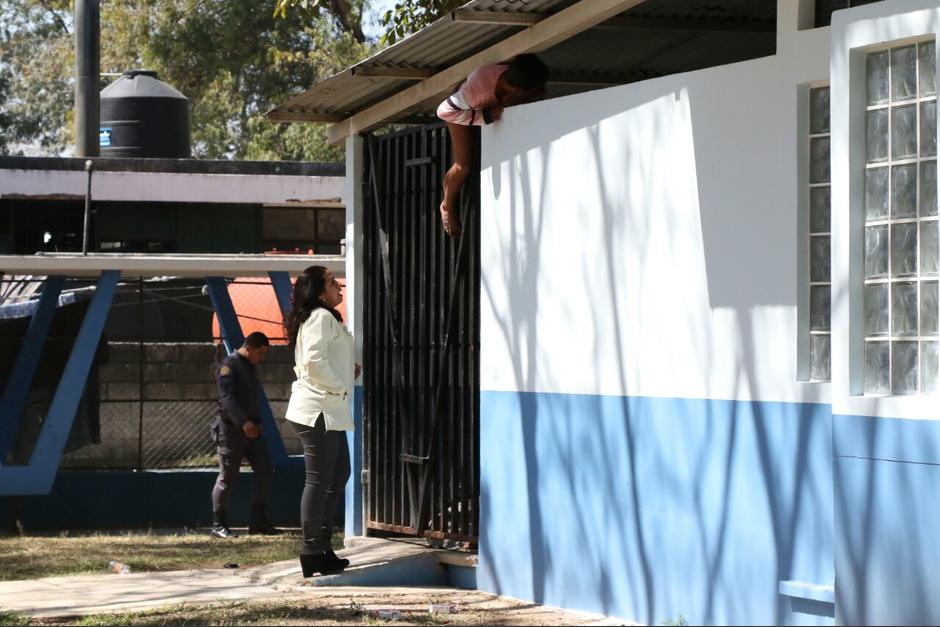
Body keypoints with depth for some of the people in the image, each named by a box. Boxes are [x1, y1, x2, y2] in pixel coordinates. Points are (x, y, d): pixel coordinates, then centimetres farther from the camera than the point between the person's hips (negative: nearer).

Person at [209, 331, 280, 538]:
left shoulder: (249, 367, 18)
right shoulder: (228, 366, -11)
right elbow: (227, 398, -23)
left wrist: (257, 422, 15)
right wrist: (244, 422, -32)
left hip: (250, 428, 9)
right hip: (231, 428, -9)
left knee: (265, 470, 2)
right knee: (227, 476, -5)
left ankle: (258, 521, 6)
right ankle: (218, 525, 2)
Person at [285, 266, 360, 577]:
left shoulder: (324, 318, 20)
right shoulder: (322, 318, -13)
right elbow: (314, 361, -25)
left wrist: (349, 371, 13)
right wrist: (339, 387, -14)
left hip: (329, 411, 11)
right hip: (318, 410, -11)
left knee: (339, 475, 15)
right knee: (319, 481, -7)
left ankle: (321, 546, 18)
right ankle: (313, 553, -4)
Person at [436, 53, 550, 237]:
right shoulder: (480, 86, -50)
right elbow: (444, 111, -40)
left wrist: (513, 102, -35)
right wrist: (485, 117, -43)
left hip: (492, 108, 5)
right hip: (464, 110, -5)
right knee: (463, 166, -6)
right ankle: (447, 207, 20)